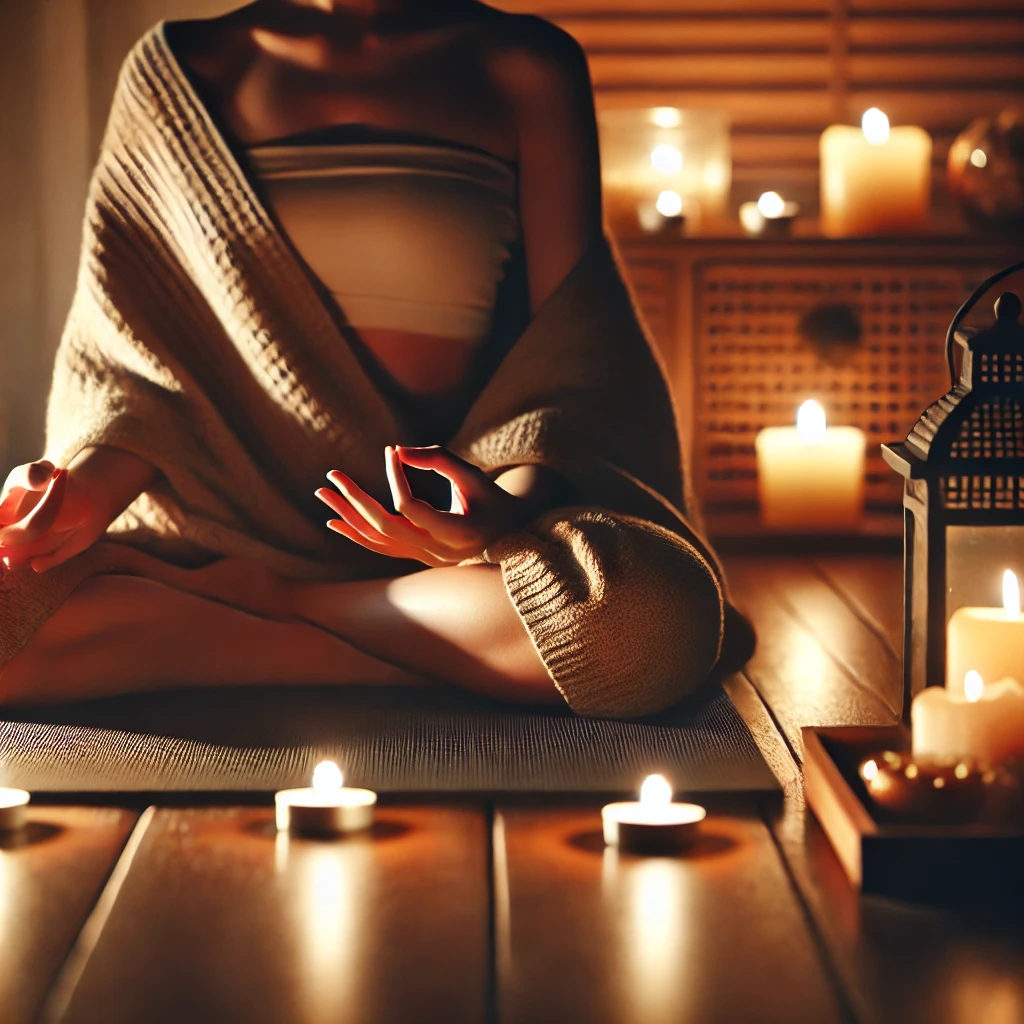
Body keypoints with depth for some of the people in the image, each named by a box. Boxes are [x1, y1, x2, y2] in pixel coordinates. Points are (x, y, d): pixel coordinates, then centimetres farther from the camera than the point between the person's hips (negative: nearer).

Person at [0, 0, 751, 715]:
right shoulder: (179, 69, 10)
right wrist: (94, 483, -13)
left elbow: (573, 334, -2)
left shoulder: (523, 66, 6)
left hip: (444, 521, 1)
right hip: (223, 520, 0)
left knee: (650, 608, -35)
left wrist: (515, 501, -24)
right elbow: (135, 342, 9)